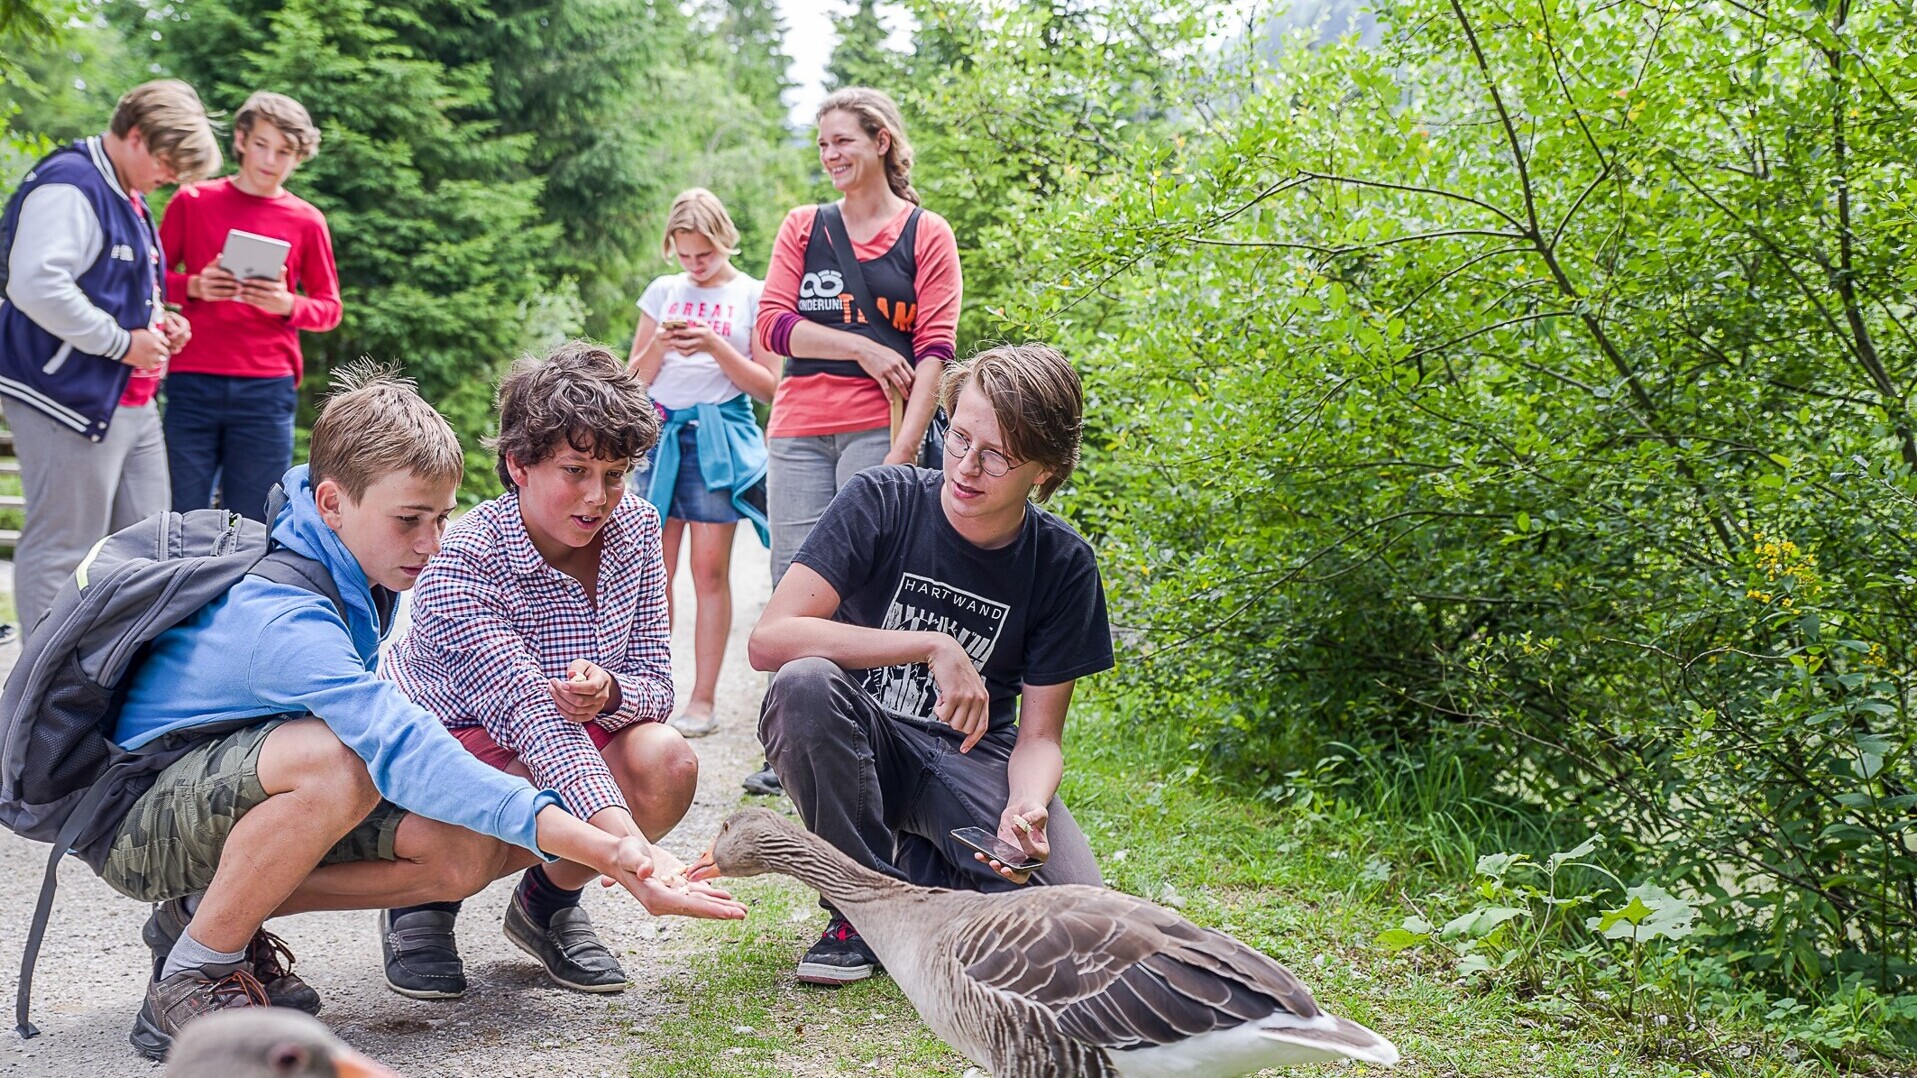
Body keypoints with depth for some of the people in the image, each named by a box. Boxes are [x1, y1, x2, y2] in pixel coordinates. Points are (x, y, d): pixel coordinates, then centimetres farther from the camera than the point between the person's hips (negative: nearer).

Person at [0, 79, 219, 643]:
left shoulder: (128, 199, 19)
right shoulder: (68, 185, -13)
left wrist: (157, 321, 11)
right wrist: (122, 342, -18)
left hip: (132, 401, 10)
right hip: (72, 399, -10)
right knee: (61, 550, -4)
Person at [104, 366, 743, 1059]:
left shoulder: (351, 571, -3)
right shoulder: (287, 618, -32)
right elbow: (408, 754, -44)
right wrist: (603, 852, -51)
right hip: (135, 824, -8)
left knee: (466, 853, -12)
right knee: (336, 764, -40)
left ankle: (208, 914, 3)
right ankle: (188, 976, -17)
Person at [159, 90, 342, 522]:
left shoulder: (306, 221, 7)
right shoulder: (192, 201, 7)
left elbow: (329, 308, 11)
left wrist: (287, 304, -10)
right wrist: (194, 287, -8)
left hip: (266, 389, 0)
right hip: (193, 383, 0)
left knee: (250, 528, 2)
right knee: (183, 515, 2)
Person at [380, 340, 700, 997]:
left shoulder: (634, 529, -12)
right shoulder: (458, 571, -30)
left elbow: (655, 682, -11)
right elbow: (536, 717, -41)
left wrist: (609, 693, -38)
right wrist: (636, 850, -55)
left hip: (573, 737, 5)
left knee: (666, 762, -27)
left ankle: (550, 901, 3)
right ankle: (423, 901, 0)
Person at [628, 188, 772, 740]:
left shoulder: (752, 296, 4)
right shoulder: (663, 291, 12)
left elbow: (768, 384, -1)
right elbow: (634, 378, 12)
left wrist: (715, 346, -14)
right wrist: (661, 344, -8)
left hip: (719, 437, -3)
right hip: (661, 432, 3)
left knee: (709, 569, -5)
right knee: (654, 570, 0)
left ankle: (703, 700, -1)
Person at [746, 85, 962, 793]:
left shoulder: (926, 234, 7)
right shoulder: (803, 227, 16)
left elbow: (934, 349, -1)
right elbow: (773, 324, 7)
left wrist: (904, 447, -11)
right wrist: (863, 348, -7)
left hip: (878, 428, -3)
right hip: (798, 430, 3)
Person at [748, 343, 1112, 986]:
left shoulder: (1064, 564, -7)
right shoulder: (882, 501, -14)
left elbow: (1039, 735, -3)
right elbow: (770, 638, -24)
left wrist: (1027, 805, -27)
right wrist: (934, 647, -29)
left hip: (973, 754, 1)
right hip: (862, 741, -1)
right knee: (804, 683, -36)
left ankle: (909, 865, 7)